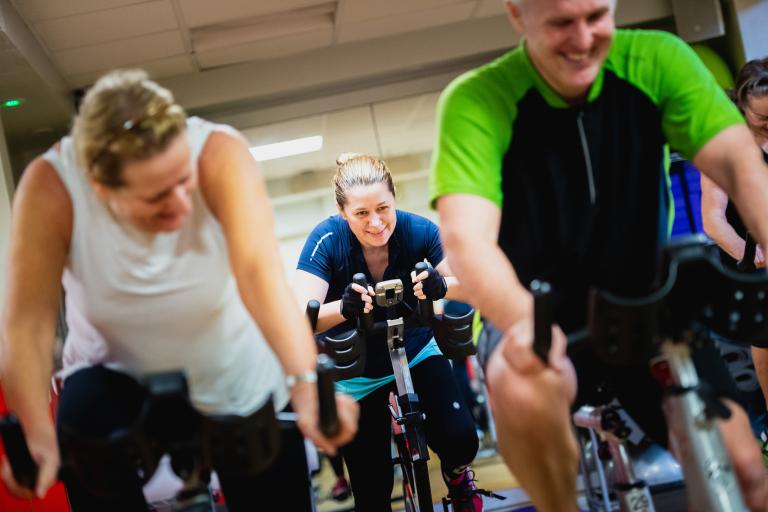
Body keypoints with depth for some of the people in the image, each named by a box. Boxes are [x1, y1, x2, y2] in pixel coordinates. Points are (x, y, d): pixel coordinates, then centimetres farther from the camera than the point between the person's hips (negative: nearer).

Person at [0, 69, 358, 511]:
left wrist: (305, 383, -55)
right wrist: (38, 434, -46)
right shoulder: (51, 188, -26)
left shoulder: (220, 153, -29)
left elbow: (260, 272, -41)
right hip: (117, 376, 0)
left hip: (239, 378, 1)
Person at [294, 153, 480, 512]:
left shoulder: (417, 230, -21)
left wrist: (442, 285, -44)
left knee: (460, 439, -20)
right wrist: (343, 307, -54)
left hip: (416, 351, 1)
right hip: (359, 371, -1)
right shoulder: (327, 240, -25)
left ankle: (456, 476, 16)